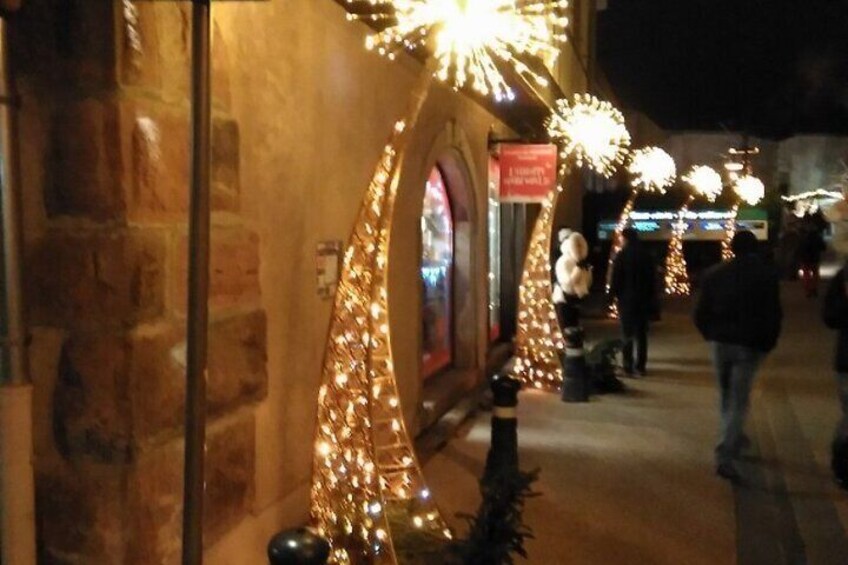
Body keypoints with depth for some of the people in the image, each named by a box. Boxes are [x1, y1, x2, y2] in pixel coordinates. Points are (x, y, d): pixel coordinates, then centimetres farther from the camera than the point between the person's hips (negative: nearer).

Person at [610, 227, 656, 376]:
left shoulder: (621, 256, -10)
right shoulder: (646, 256, 5)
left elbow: (615, 279, -12)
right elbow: (652, 280, 8)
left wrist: (613, 293, 1)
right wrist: (651, 299, 13)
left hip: (626, 299, -4)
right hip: (643, 299, 4)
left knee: (627, 333, 1)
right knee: (641, 333, 11)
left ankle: (628, 366, -1)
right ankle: (641, 365, 13)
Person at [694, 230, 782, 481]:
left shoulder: (714, 274, 2)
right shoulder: (767, 274, -6)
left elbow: (700, 312, 2)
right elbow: (774, 314, -7)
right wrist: (767, 343, 5)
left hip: (720, 342, 3)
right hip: (749, 346, -3)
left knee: (726, 397, 20)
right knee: (738, 401, -1)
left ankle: (735, 439, 37)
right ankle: (724, 455, -11)